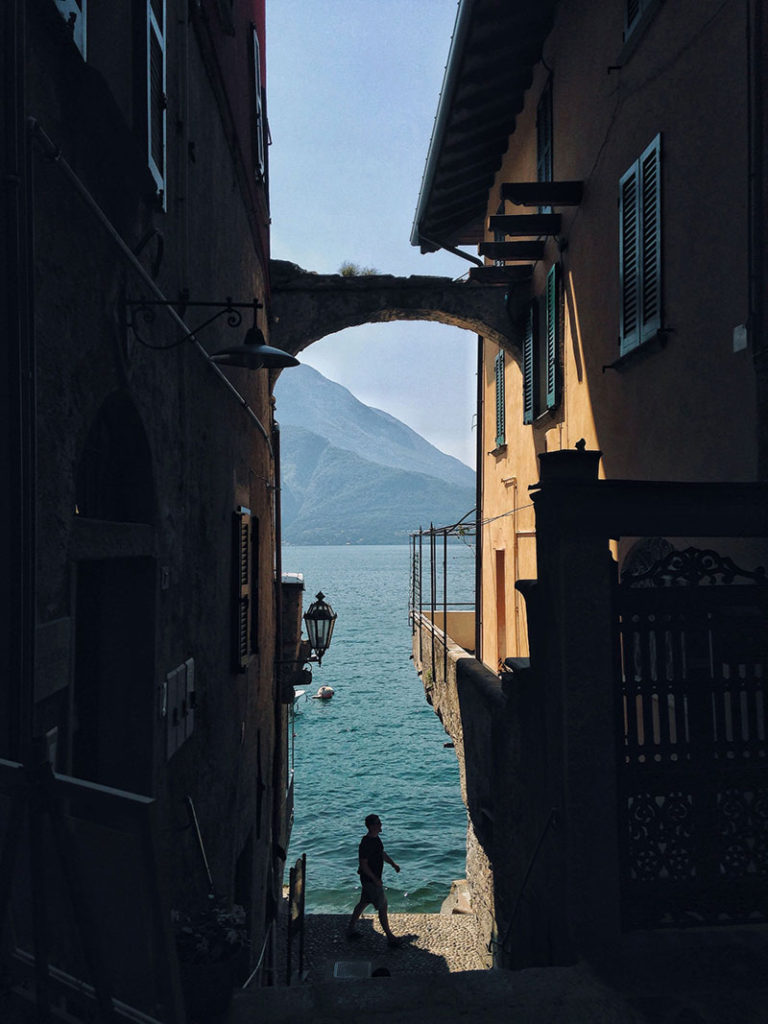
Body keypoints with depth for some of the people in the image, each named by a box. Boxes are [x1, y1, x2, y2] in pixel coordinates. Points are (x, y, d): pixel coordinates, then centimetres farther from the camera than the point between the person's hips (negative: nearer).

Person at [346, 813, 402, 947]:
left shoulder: (376, 838, 5)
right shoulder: (366, 843, -25)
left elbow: (382, 853, 18)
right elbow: (363, 864, -24)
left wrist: (393, 864, 5)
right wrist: (375, 879, -24)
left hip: (374, 878, 10)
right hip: (370, 880, -10)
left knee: (363, 903, 20)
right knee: (382, 907, -1)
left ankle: (350, 930, 32)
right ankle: (390, 937, 9)